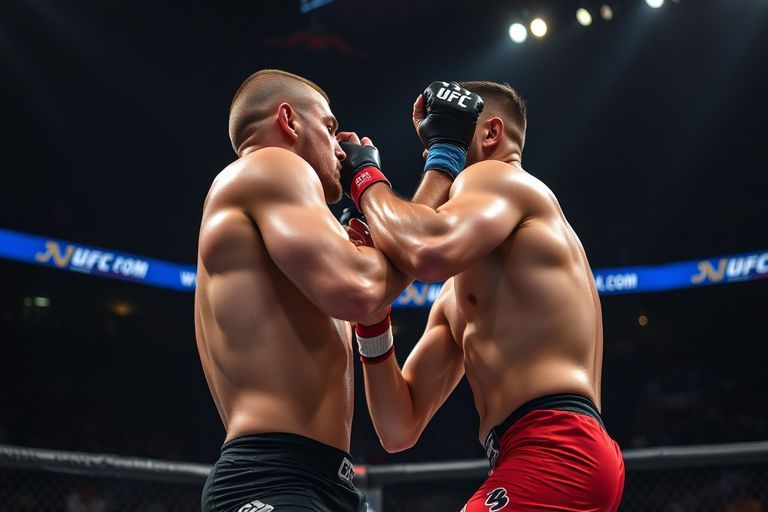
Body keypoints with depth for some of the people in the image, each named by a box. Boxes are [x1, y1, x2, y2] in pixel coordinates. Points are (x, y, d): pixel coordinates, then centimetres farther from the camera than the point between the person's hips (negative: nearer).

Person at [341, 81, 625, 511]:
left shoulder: (495, 177, 2)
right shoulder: (455, 295, 25)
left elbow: (432, 251, -23)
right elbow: (400, 428, 19)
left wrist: (367, 181, -4)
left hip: (556, 454, -10)